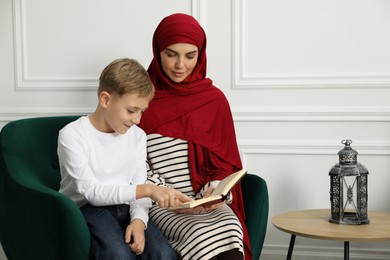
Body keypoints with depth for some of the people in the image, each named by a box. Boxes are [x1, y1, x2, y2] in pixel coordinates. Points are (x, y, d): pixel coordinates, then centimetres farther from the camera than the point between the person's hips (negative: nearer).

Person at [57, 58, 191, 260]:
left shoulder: (137, 136, 6)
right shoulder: (72, 135, -11)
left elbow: (138, 187, 4)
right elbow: (91, 191, -17)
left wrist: (138, 220, -18)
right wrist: (147, 190, -26)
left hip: (125, 208, 4)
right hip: (87, 208, -4)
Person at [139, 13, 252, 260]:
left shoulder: (214, 99, 8)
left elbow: (224, 162, 11)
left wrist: (215, 193, -9)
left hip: (208, 203, 2)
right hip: (162, 204, -2)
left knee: (229, 234, -31)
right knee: (202, 237, -33)